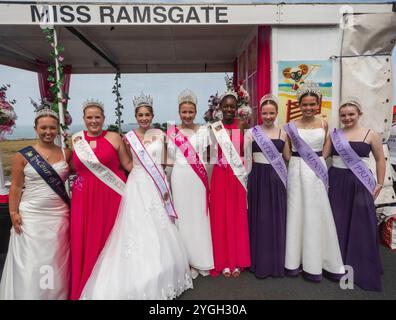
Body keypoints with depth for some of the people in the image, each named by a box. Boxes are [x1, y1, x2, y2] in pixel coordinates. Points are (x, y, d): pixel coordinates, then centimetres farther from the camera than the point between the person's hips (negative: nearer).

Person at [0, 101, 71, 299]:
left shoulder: (66, 154, 5)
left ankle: (57, 295, 26)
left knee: (56, 263, 10)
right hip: (31, 217, -1)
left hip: (59, 216, 2)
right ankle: (29, 295, 24)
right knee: (31, 263, 6)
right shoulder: (23, 155, -1)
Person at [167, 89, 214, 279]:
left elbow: (204, 156, 6)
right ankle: (187, 260, 21)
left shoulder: (203, 130, 5)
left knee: (199, 215, 6)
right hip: (180, 177, 0)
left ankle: (201, 260, 22)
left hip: (199, 178, 0)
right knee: (183, 215, 6)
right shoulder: (172, 132, 5)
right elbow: (170, 159, 9)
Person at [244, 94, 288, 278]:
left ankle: (276, 263, 25)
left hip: (277, 179, 2)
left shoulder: (283, 133, 7)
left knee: (276, 218, 8)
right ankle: (260, 263, 20)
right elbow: (244, 156, -5)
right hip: (258, 178, -2)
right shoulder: (252, 132, 0)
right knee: (259, 219, 4)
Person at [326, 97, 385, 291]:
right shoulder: (334, 134, 6)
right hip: (336, 183, 2)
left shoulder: (370, 135, 1)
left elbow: (380, 160, 5)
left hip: (360, 184, -2)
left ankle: (362, 269, 21)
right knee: (337, 223, 8)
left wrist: (380, 184, 2)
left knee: (361, 226, 4)